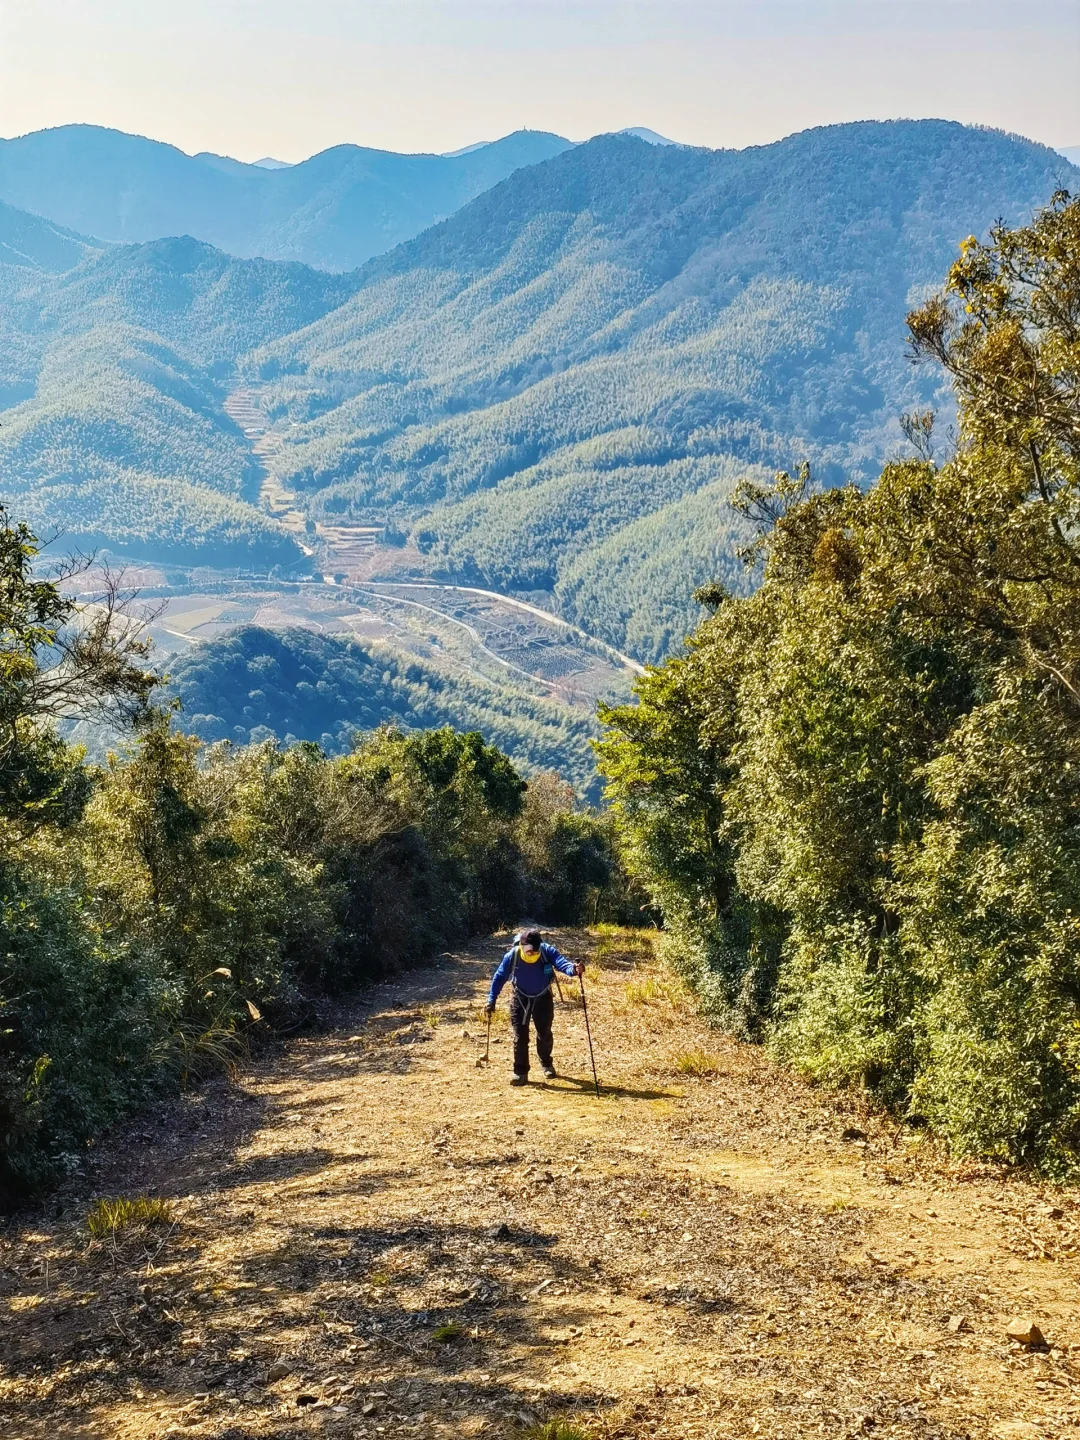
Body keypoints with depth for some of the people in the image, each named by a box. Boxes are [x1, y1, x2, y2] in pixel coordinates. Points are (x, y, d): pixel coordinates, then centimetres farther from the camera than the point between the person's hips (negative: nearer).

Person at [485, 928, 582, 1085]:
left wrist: (573, 968, -65)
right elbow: (499, 978, -14)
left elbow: (560, 962, -43)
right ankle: (520, 1073, 7)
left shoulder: (547, 951, -27)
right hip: (520, 999, -1)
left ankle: (546, 1064, 37)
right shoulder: (512, 956, -26)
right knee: (520, 1036, -3)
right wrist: (491, 1001, -15)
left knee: (545, 1033, 12)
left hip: (543, 998, 1)